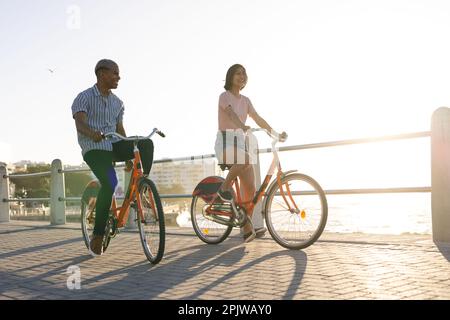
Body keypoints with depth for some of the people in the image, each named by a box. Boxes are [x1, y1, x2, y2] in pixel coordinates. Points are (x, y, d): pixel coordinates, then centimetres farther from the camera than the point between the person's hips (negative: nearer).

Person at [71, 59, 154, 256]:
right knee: (110, 184, -29)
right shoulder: (84, 98, -4)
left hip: (114, 146, 5)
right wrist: (93, 134, -44)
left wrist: (128, 157, 19)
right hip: (94, 149, -5)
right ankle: (97, 236, -14)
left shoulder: (117, 103, 15)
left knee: (146, 144, -23)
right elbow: (80, 123, -21)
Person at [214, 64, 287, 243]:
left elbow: (258, 119, 11)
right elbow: (231, 114, -23)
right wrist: (243, 127, -42)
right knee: (245, 160, -40)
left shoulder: (245, 100, 16)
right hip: (226, 141, -7)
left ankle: (247, 229, 4)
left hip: (241, 143, 7)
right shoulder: (224, 96, -3)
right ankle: (225, 188, -16)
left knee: (250, 189, -3)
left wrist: (276, 133, 0)